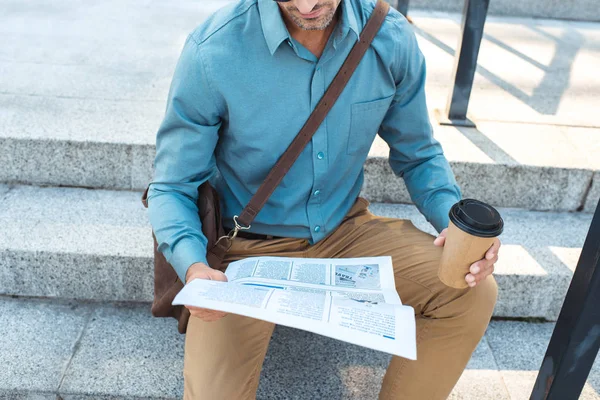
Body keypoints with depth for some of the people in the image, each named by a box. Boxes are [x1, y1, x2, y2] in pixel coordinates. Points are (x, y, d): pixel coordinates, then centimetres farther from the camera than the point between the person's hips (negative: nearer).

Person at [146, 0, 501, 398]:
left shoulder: (392, 40, -10)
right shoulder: (211, 52, -20)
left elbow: (419, 154, 6)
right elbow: (172, 187, -11)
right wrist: (193, 266, -31)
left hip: (346, 229, 4)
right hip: (248, 246, -3)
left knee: (474, 293, -12)